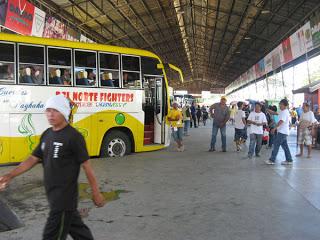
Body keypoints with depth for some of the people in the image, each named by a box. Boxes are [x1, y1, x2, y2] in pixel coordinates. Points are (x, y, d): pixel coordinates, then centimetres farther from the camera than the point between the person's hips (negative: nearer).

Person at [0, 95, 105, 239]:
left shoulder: (74, 136, -16)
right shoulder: (46, 134, 7)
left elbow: (86, 165, -13)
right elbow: (33, 159, 11)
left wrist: (96, 193, -9)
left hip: (65, 196, -7)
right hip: (53, 194, 7)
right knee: (76, 227, 22)